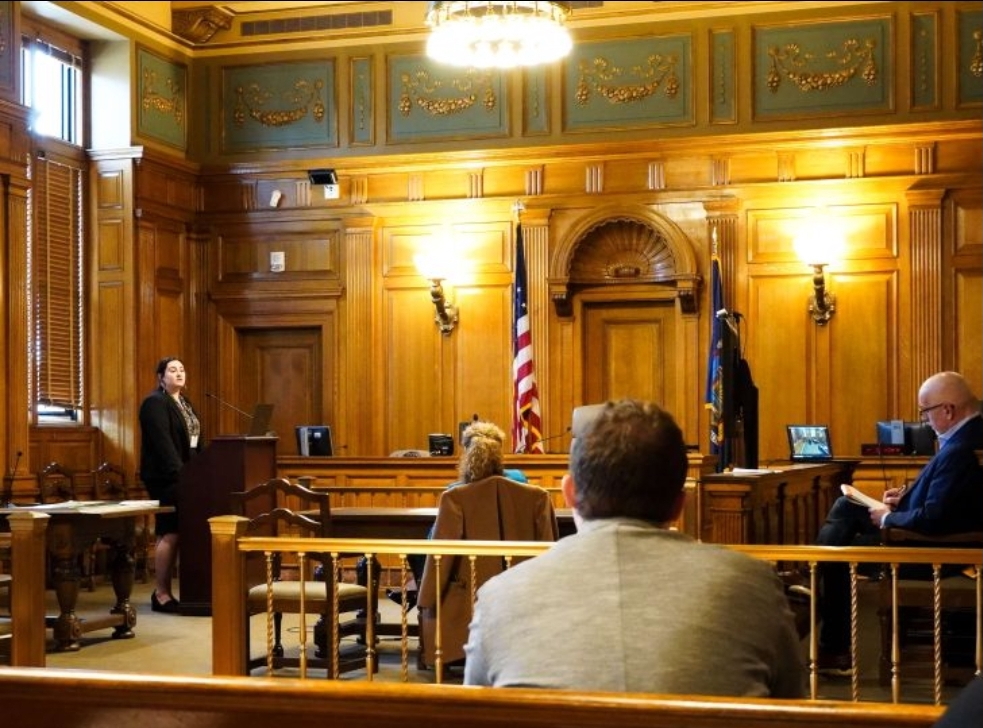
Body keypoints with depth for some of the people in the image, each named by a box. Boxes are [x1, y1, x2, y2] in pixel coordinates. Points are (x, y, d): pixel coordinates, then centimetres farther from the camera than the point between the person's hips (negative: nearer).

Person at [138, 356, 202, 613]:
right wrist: (178, 472, -24)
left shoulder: (184, 402, 19)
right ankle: (161, 594, -3)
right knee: (169, 534, -9)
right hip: (166, 477, -9)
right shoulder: (155, 402, -9)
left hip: (184, 475, 9)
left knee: (175, 534, 8)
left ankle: (166, 591, 12)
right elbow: (162, 443, -19)